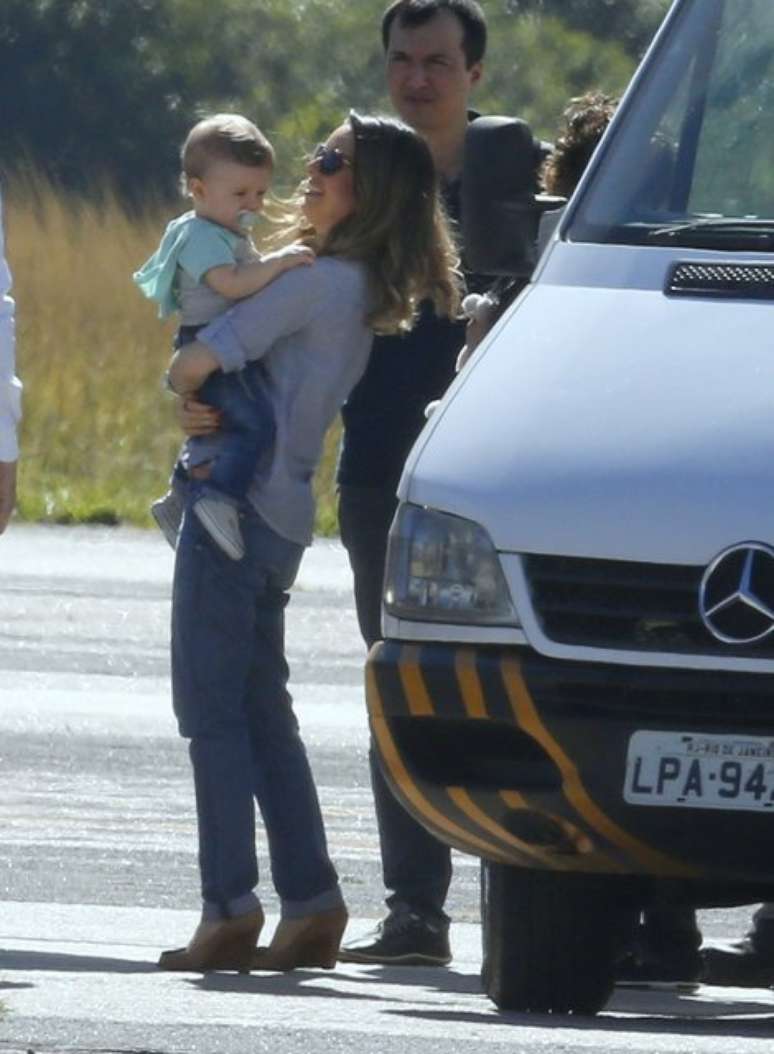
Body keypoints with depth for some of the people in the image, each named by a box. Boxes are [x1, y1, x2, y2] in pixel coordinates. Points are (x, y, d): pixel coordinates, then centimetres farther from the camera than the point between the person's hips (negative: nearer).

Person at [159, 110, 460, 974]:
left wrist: (185, 385, 3)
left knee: (211, 711, -7)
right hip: (281, 516, 9)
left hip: (239, 507, -9)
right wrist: (208, 406, 4)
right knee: (263, 714, 14)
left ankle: (230, 911, -10)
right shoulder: (371, 295, 14)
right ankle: (311, 906, 12)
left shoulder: (317, 283, -16)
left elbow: (198, 360, -18)